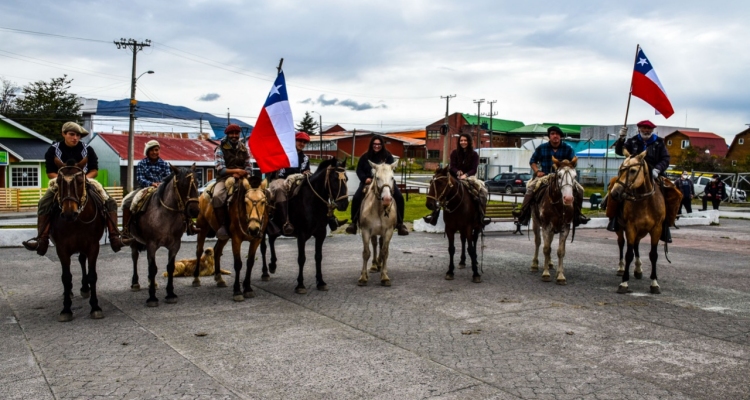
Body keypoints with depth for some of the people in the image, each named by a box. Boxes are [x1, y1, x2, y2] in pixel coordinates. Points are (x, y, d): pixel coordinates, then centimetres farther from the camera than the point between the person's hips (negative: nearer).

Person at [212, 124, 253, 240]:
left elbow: (249, 168, 7)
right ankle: (222, 226, -26)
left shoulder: (244, 149, 12)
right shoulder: (220, 149, 1)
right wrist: (235, 170, -19)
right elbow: (220, 169, -8)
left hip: (241, 178, 3)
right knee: (217, 196, -34)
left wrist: (239, 174, -11)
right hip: (224, 178, -3)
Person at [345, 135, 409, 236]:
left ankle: (400, 223, -7)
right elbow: (359, 170, 7)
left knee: (399, 197, -19)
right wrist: (365, 178, -14)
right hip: (368, 182, 1)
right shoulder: (365, 157, 6)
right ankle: (354, 222, -6)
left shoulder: (388, 156, 3)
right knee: (356, 198, -21)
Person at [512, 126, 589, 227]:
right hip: (544, 176, -1)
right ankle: (524, 212, -26)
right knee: (531, 187, -27)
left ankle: (577, 214, 2)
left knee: (579, 190, -14)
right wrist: (537, 171, -7)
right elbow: (532, 161, 10)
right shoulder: (542, 148, 4)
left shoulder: (568, 148, 3)